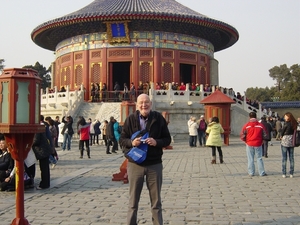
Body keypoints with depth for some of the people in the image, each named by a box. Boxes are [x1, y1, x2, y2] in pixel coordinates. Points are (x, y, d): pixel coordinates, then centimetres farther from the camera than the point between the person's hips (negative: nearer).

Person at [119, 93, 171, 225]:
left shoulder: (159, 118, -1)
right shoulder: (130, 119, -1)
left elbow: (167, 139, 2)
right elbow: (122, 139, 3)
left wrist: (156, 142, -17)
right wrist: (131, 142, -17)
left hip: (154, 164, 0)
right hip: (135, 164, 0)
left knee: (156, 201, 11)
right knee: (133, 201, 11)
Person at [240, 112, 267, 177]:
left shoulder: (246, 125, -6)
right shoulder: (260, 125, -4)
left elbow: (242, 136, -7)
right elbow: (264, 136, 0)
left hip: (249, 144, 0)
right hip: (258, 144, 1)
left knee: (250, 159, 9)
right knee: (259, 158, 10)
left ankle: (251, 173, 12)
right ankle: (262, 173, 12)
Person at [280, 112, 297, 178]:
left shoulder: (286, 123, -15)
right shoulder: (294, 123, 4)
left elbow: (282, 131, -7)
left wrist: (281, 136, 11)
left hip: (285, 141, -6)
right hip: (292, 141, 6)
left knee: (284, 158, 1)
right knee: (291, 157, 10)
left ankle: (284, 173, 2)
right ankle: (291, 173, 11)